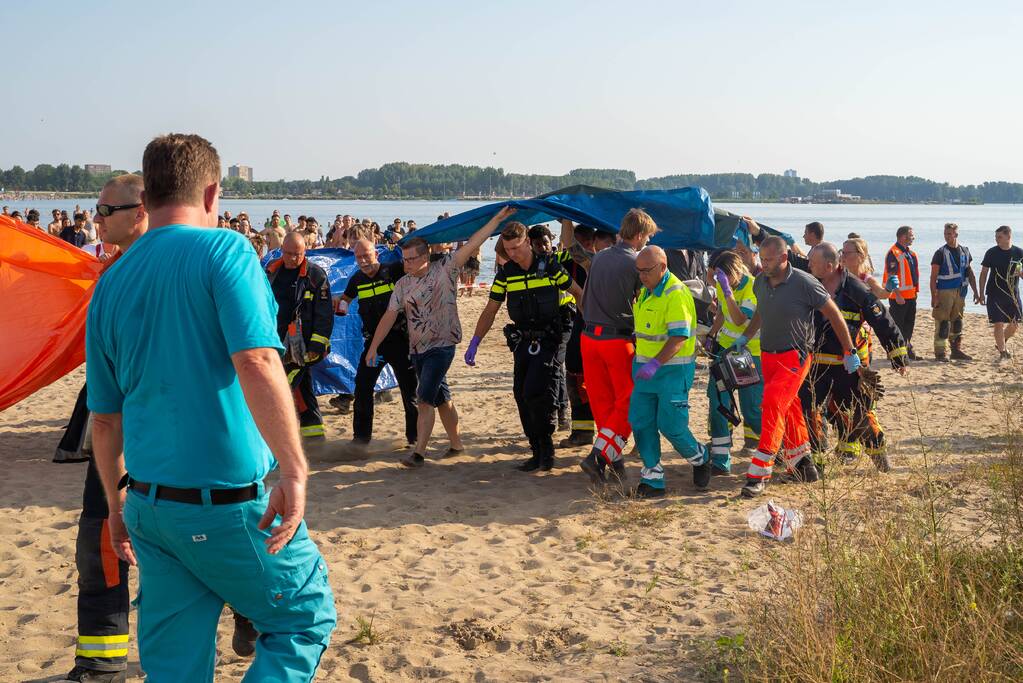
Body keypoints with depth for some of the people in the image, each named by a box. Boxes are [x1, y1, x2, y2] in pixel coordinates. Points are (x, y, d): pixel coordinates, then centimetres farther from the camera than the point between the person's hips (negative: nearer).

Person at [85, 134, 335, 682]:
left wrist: (118, 506, 23)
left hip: (149, 506, 6)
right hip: (230, 501, -6)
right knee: (306, 617, 13)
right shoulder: (223, 251, -10)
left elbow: (104, 416, 13)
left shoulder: (110, 283, 7)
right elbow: (256, 363, -25)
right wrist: (295, 470, -23)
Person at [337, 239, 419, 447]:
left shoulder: (394, 271, -8)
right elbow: (345, 298, 25)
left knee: (409, 389, 2)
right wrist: (340, 305, 6)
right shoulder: (357, 280, 6)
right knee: (362, 387, 4)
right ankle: (361, 436, 17)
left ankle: (415, 437, 14)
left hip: (399, 338, -4)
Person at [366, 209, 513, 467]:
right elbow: (390, 315, 5)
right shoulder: (403, 284, 6)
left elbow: (471, 245, -12)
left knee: (425, 399, -13)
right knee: (441, 399, 15)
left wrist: (497, 219, -17)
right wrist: (373, 346, 0)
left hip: (441, 346, -6)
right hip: (417, 349, 6)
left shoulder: (445, 269, -7)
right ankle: (456, 444, 28)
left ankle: (419, 452, -12)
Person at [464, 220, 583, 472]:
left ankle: (545, 448, 1)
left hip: (549, 339, -5)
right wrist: (474, 343, 2)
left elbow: (579, 293, 3)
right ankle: (539, 453, 14)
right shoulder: (506, 272, 4)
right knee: (522, 396, 3)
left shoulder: (549, 265, -7)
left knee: (535, 392, -17)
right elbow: (490, 311, 9)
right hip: (523, 342, 5)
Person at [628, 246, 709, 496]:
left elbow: (679, 336, -24)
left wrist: (656, 363, -32)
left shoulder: (676, 294, -16)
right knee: (640, 422, 2)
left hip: (672, 369, -8)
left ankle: (700, 458, 23)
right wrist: (641, 361, 18)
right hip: (645, 368, 8)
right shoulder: (646, 291, 12)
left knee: (671, 425, -5)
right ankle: (653, 479, 10)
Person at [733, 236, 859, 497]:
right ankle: (802, 463, 31)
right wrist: (745, 337, 18)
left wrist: (849, 352, -2)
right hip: (768, 356, 7)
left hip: (795, 357, -7)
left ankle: (759, 473, -21)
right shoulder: (760, 282, 4)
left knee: (773, 405, -20)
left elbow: (834, 315, -6)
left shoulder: (804, 283, -14)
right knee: (788, 410, 15)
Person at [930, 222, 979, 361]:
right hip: (944, 292, -5)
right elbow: (933, 277, -8)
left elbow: (970, 273, 16)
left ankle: (957, 350, 20)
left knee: (957, 322, 11)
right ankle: (941, 352, -4)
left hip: (960, 292, 5)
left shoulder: (964, 251, 10)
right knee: (942, 323, -7)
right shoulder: (941, 253, -6)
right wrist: (934, 296, -15)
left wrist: (975, 292, 11)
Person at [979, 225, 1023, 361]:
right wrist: (981, 294, 0)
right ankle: (1002, 352, 5)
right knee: (999, 324, -7)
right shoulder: (991, 253, -3)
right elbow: (984, 273, 3)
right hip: (995, 295, -2)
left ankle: (1001, 343, 32)